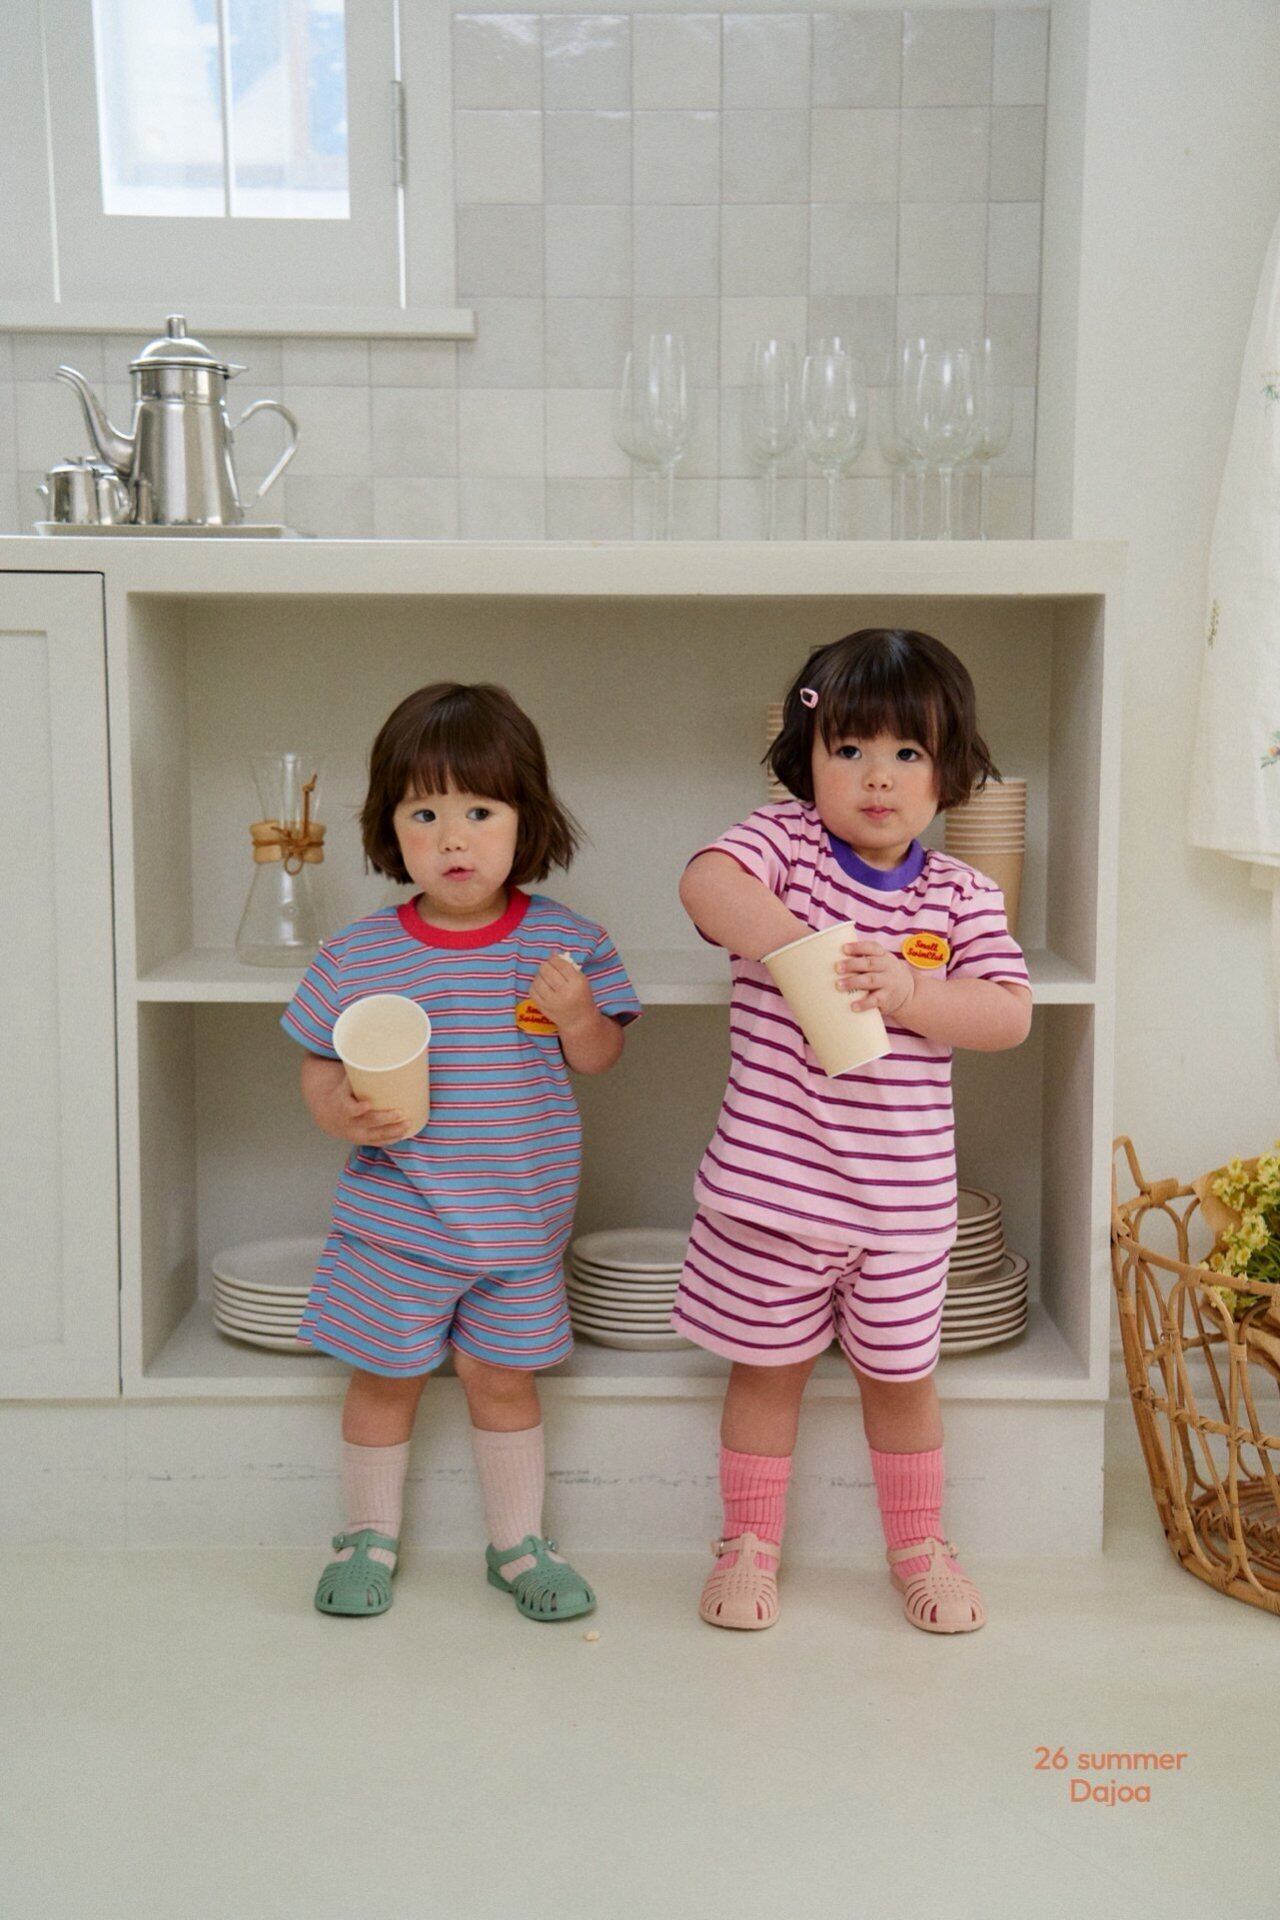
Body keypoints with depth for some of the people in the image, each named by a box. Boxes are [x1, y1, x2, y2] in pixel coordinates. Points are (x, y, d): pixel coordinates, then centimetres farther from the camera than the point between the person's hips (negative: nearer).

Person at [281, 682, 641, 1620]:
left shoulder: (566, 940, -6)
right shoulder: (358, 955, -7)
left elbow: (598, 1059, 1)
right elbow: (321, 1065, 2)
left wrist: (579, 1015, -21)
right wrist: (343, 1113, -19)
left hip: (519, 1216, 0)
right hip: (396, 1216, 0)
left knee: (503, 1376, 11)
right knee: (386, 1376, 11)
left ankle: (519, 1540, 30)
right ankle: (369, 1535, 32)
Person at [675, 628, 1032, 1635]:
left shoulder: (962, 896, 1)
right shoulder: (783, 841, -5)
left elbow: (1009, 1014, -8)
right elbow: (706, 882, -25)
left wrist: (907, 992, -24)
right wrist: (798, 947, -37)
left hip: (902, 1192, 2)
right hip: (771, 1176, -1)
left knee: (901, 1372, 16)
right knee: (769, 1366, 13)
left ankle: (919, 1547, 38)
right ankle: (749, 1543, 33)